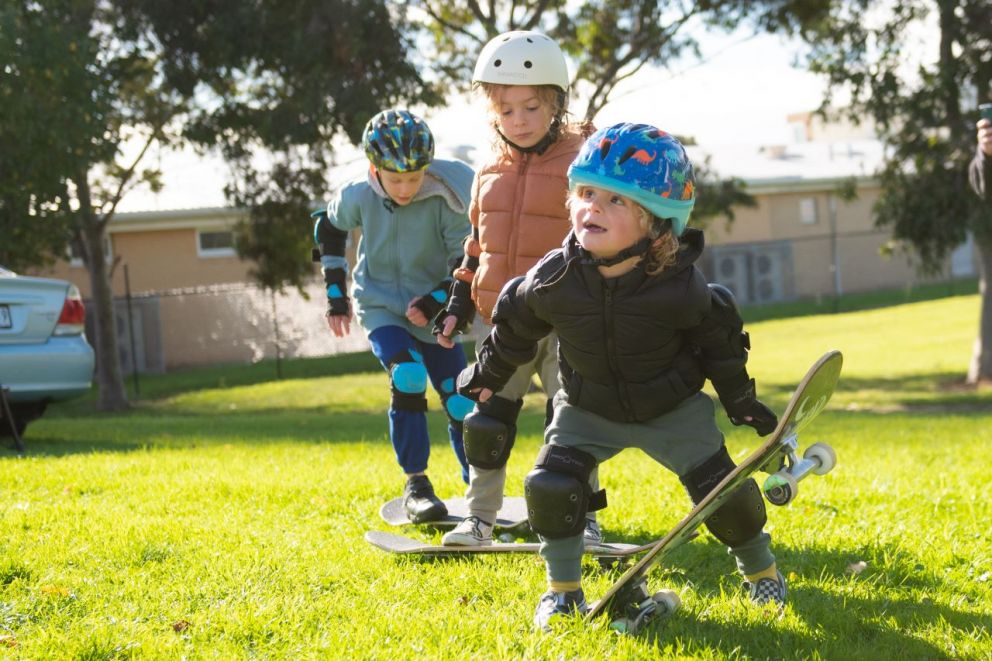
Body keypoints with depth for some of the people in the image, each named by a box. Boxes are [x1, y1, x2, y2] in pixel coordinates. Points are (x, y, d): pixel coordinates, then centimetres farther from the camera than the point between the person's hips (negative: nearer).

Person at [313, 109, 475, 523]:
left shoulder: (444, 199, -19)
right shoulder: (358, 198, -13)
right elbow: (328, 228, 9)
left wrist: (436, 301, -24)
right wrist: (335, 294, 8)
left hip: (432, 314, 1)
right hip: (382, 309, 0)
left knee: (462, 403, -1)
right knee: (408, 378, -26)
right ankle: (415, 485, -11)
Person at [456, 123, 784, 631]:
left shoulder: (679, 286, -24)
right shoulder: (553, 279, -20)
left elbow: (718, 338, -6)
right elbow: (516, 326, 1)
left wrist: (742, 401, 4)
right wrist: (486, 376, 13)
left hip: (674, 409, -1)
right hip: (588, 411, 1)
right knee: (550, 484, -16)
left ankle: (760, 566, 28)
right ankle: (562, 588, 4)